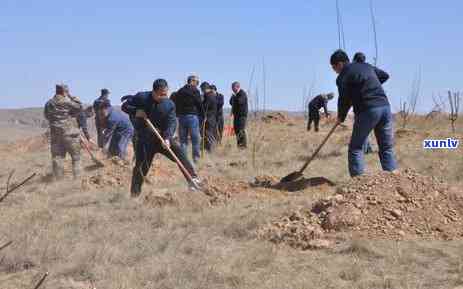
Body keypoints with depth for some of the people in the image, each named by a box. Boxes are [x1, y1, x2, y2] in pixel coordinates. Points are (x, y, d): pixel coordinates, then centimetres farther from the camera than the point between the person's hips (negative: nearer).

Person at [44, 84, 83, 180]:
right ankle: (77, 176, 3)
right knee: (76, 156, 6)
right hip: (69, 133, -4)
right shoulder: (67, 101, -11)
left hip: (55, 133, 4)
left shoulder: (49, 103, 6)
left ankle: (58, 178, 7)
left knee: (57, 156, 7)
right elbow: (79, 107, -3)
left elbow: (47, 116, 15)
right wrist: (72, 97, 2)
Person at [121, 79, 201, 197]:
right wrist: (136, 111, -21)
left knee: (180, 154, -14)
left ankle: (193, 179, -9)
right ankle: (135, 194, 10)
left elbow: (171, 123, -14)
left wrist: (167, 138, -31)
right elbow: (125, 106, 0)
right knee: (141, 166, -2)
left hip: (163, 137, 2)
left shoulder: (170, 104, -6)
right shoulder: (141, 98, -9)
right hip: (145, 139, -2)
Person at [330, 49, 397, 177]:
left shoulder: (343, 77, 0)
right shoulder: (366, 66, 21)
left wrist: (341, 117, 17)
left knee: (355, 147, 5)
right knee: (387, 148, 10)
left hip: (367, 110, -6)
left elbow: (344, 100, 1)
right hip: (385, 106, 6)